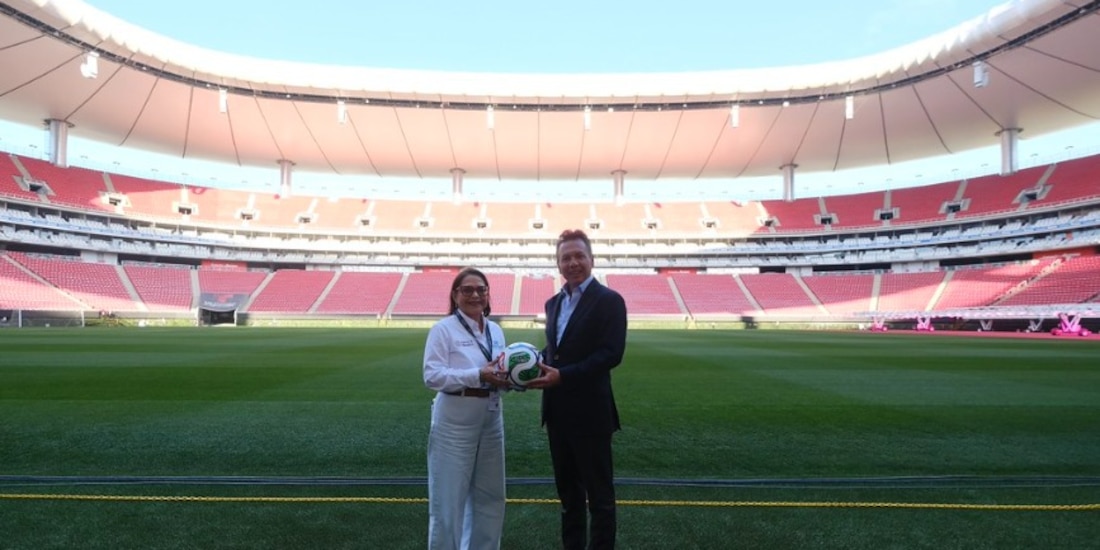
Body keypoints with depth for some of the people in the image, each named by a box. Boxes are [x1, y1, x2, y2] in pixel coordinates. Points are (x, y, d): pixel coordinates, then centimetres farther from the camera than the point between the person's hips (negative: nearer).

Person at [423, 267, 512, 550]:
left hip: (491, 420, 6)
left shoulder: (496, 331, 9)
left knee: (490, 495, 18)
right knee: (449, 497, 4)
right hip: (454, 423, -6)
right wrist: (479, 375, -25)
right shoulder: (443, 329, -10)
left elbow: (499, 372, 12)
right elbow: (432, 376, -18)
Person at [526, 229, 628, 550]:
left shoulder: (609, 300, -10)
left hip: (590, 412, -7)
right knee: (568, 491, 19)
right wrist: (540, 366, -4)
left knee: (599, 493, 5)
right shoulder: (553, 303, 13)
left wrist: (562, 375, -23)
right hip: (557, 412, 7)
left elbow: (612, 354, -18)